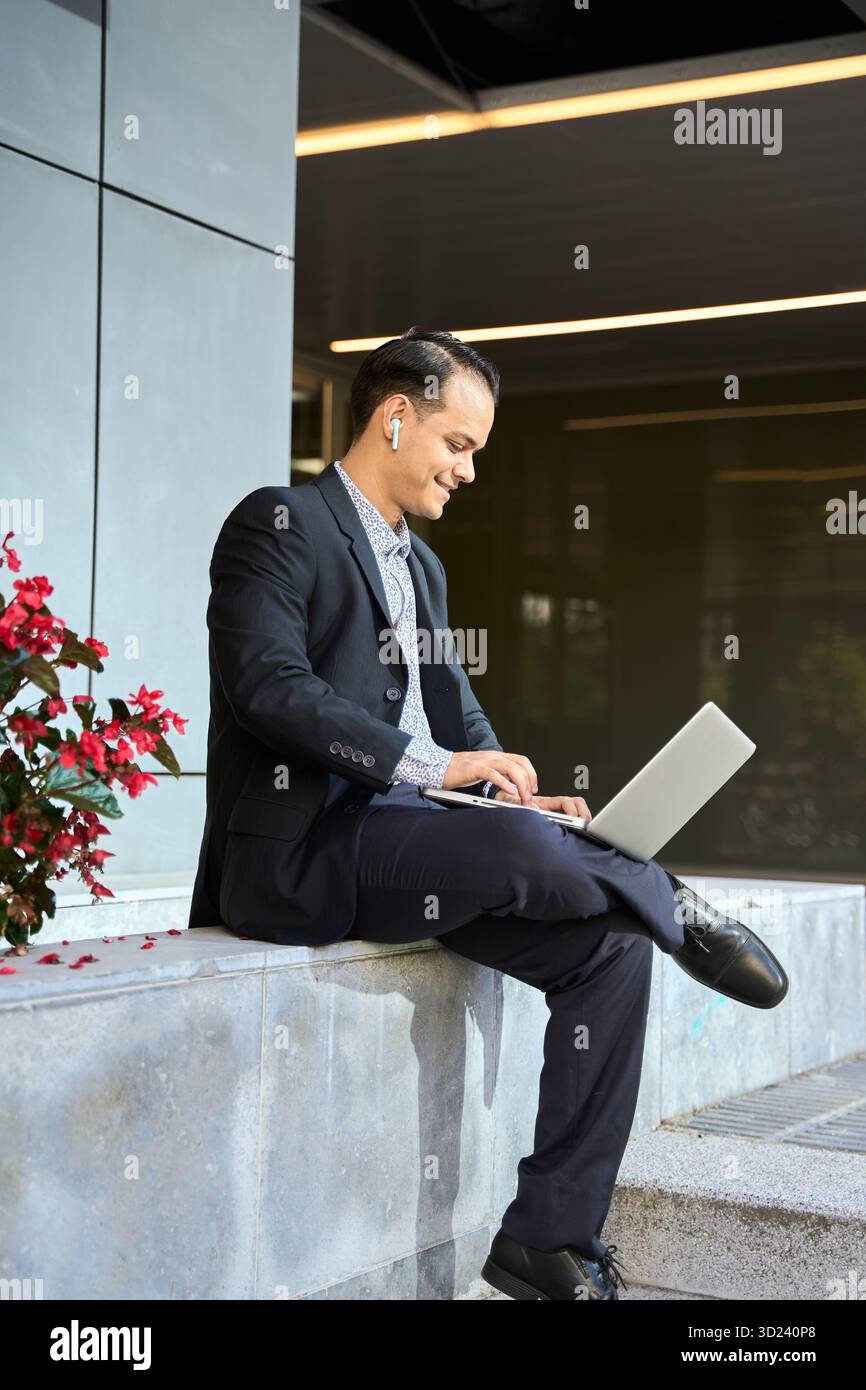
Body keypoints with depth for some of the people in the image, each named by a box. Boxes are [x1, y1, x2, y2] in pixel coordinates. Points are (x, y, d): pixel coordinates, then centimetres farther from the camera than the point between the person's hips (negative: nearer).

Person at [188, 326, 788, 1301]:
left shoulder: (420, 564, 23)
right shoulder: (280, 524, -3)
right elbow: (266, 681, -18)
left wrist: (518, 792, 0)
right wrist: (432, 766, -23)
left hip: (404, 845, 8)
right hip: (301, 856, -8)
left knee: (611, 947, -12)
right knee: (518, 847, -34)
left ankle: (551, 1237, -7)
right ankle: (672, 910, -3)